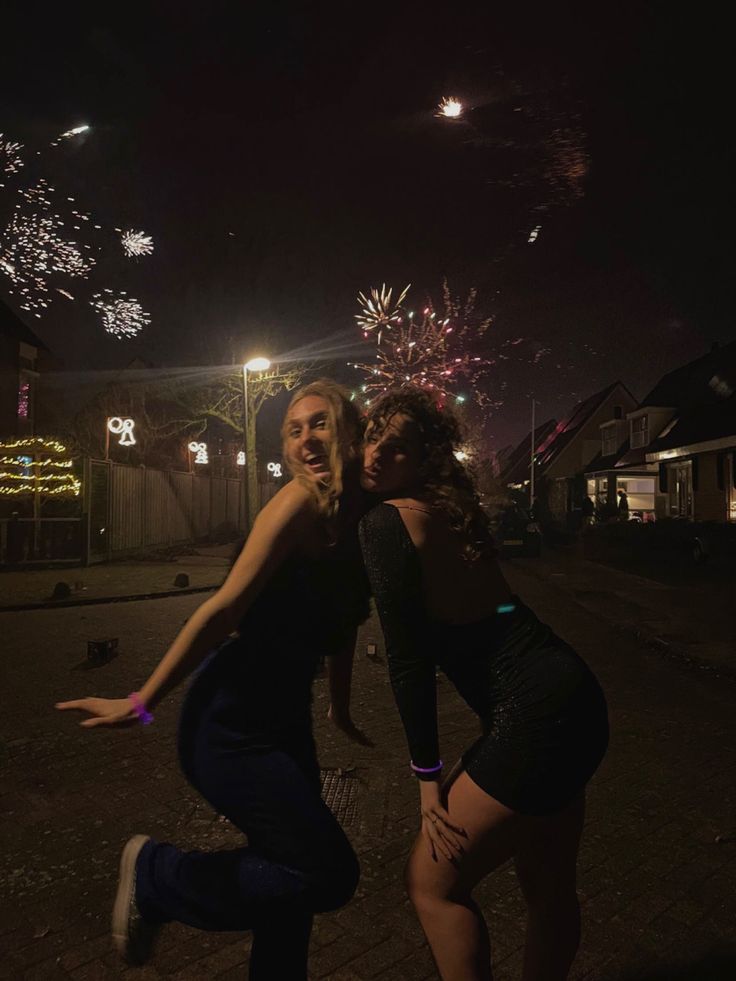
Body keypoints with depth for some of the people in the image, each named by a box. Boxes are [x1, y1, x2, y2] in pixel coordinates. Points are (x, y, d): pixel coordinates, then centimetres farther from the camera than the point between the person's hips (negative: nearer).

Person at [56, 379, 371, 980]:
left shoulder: (358, 513, 7)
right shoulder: (301, 502, -17)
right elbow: (227, 608, -20)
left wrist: (341, 706, 22)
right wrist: (143, 702, -15)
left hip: (284, 716, 8)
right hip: (233, 724, -8)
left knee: (294, 871, 17)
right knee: (329, 873, -7)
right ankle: (156, 874, 10)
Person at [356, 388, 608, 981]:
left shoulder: (385, 522, -14)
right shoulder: (447, 510, 11)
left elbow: (408, 660, -15)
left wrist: (428, 777, -8)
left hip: (535, 714, -9)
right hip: (570, 697, 9)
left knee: (434, 882, 7)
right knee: (548, 886, 25)